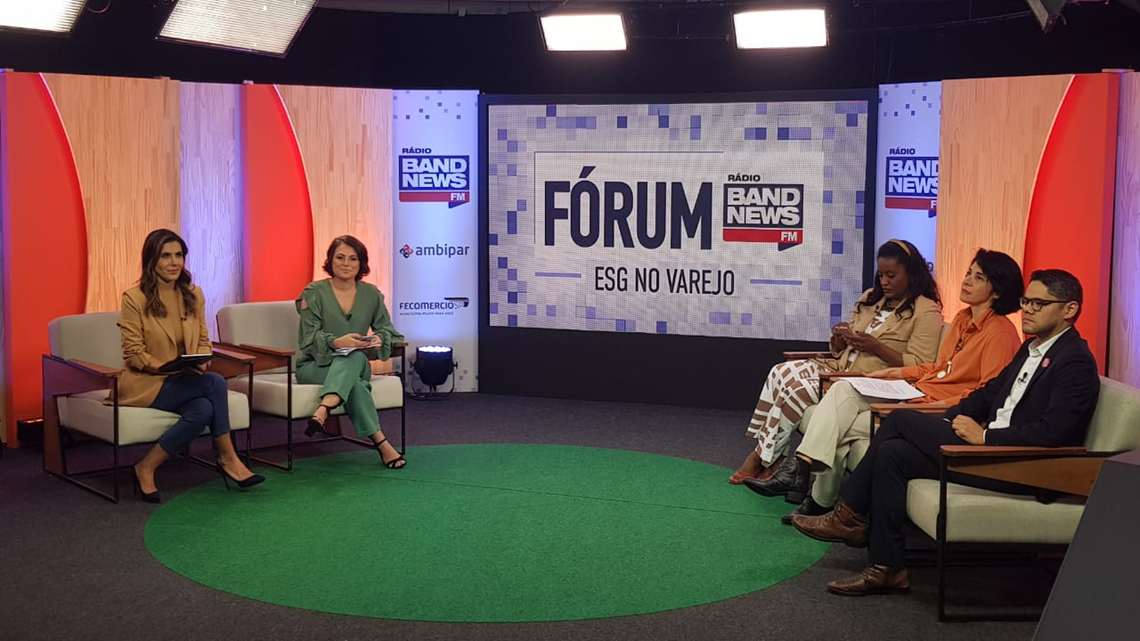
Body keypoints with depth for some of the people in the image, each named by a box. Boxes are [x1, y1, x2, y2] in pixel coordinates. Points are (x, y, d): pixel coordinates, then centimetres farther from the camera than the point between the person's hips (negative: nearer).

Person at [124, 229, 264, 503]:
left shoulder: (193, 295, 8)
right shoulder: (134, 298, -8)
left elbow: (203, 341, 14)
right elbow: (133, 354, -10)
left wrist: (200, 362, -9)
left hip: (186, 382, 5)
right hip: (144, 383, -5)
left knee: (203, 409, -30)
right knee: (215, 383, -27)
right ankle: (228, 459, -17)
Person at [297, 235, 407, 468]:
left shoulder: (371, 294, 11)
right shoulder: (314, 293, 0)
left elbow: (385, 328, 9)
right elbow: (311, 336, -9)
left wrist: (379, 339, -18)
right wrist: (337, 342, -30)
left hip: (357, 361, 2)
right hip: (314, 365, -2)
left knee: (355, 358, -38)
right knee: (353, 380, -38)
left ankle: (323, 410, -54)